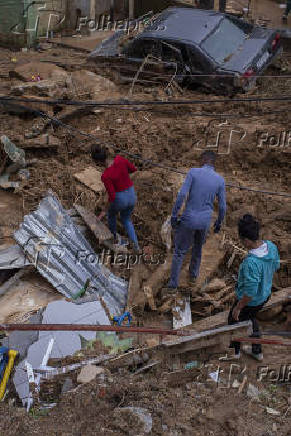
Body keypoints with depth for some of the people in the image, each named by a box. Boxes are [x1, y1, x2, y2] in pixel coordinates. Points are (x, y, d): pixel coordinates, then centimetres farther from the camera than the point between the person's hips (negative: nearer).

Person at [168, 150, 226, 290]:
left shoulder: (193, 172, -11)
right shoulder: (220, 180, -4)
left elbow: (182, 195, -18)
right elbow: (222, 206, 0)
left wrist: (173, 216, -10)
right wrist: (218, 224, 16)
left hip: (188, 220, -2)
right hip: (205, 221, 2)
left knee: (180, 251, 13)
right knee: (198, 247, 29)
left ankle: (173, 283, 17)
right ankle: (193, 274, 42)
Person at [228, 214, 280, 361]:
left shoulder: (251, 262, -41)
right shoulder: (271, 246, -18)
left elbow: (250, 292, -32)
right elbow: (276, 266, 3)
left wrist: (238, 307, -16)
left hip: (250, 301, -7)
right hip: (265, 294, 7)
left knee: (234, 321, 22)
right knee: (250, 318, 33)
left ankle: (235, 350, 48)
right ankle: (257, 351, 51)